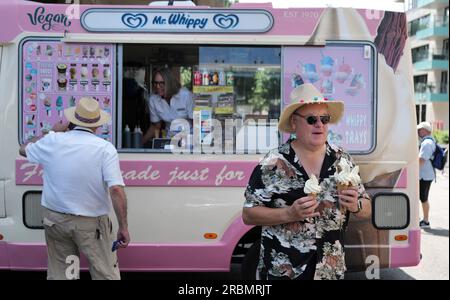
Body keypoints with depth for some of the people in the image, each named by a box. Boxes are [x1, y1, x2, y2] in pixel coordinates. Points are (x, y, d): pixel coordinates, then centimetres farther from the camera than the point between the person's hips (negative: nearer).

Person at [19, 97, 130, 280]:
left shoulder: (52, 141, -4)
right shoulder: (105, 148, -14)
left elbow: (24, 150, 17)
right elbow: (116, 190, -23)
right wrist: (123, 227, -16)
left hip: (55, 219, 4)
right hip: (91, 223, -3)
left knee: (58, 273, 18)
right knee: (106, 274, 8)